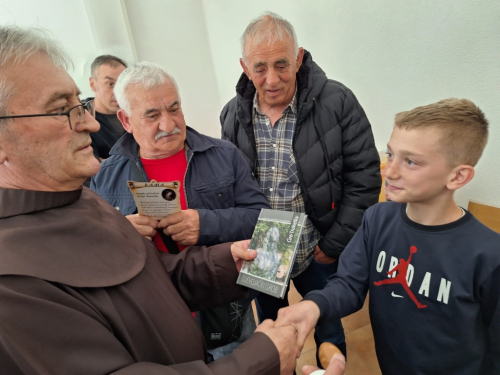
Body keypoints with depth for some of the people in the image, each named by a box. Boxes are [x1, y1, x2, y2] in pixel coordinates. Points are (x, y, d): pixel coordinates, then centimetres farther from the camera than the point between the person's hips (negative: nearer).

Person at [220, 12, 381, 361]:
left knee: (328, 332, 22)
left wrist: (335, 244, -11)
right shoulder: (233, 114, -5)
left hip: (318, 253, -2)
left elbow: (364, 178, -12)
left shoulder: (337, 102, -16)